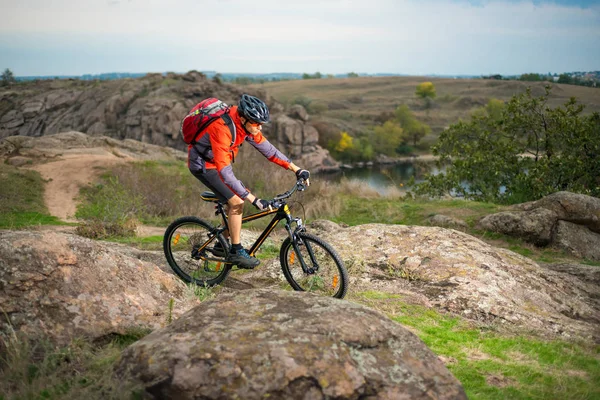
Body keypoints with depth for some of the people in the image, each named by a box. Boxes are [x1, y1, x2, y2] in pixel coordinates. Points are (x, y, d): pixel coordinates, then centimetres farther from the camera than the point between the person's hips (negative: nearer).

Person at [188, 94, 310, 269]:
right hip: (203, 164, -8)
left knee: (241, 198, 6)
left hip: (217, 161, 8)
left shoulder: (247, 124, -12)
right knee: (236, 202, -16)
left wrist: (296, 169, -8)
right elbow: (225, 171, -40)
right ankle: (236, 252, -4)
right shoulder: (222, 128, -37)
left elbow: (266, 148, -3)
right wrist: (252, 199, -42)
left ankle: (221, 245, 18)